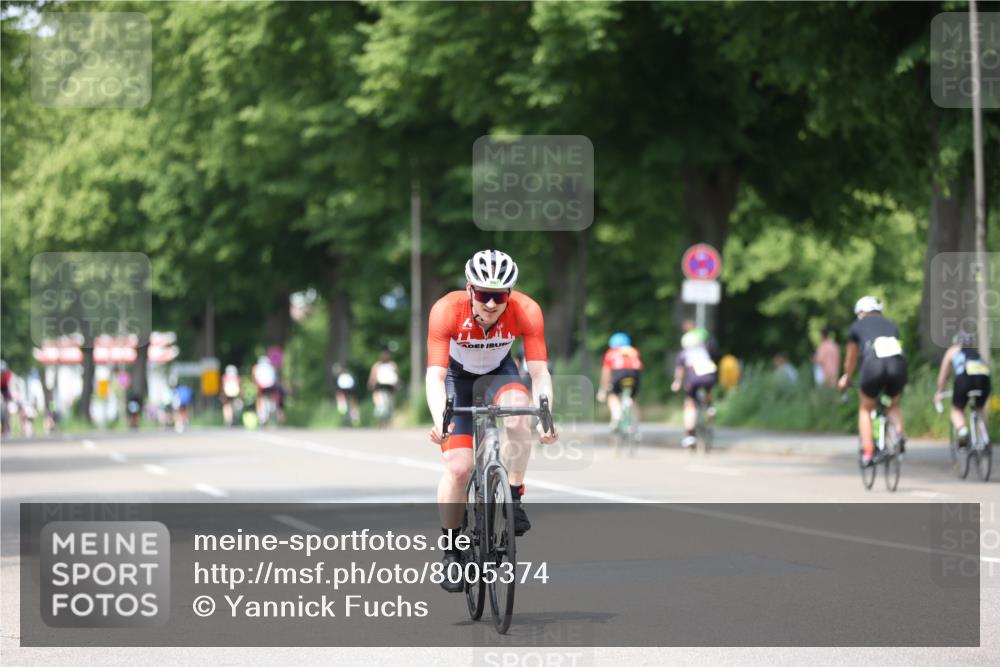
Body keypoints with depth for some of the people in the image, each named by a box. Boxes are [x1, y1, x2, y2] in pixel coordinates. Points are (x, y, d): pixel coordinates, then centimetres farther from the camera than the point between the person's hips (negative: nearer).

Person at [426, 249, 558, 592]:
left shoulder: (526, 311, -29)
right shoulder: (446, 310, -33)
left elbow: (539, 371, -29)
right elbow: (435, 375, -37)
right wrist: (440, 421, -53)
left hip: (498, 372, 1)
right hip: (456, 375, -1)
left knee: (519, 411, -34)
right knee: (458, 467, -15)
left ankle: (514, 499, -19)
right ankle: (451, 552, 4)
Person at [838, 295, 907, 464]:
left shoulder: (858, 325, 27)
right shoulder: (891, 325, 33)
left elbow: (850, 359, 36)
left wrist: (846, 379, 55)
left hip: (873, 364, -2)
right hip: (897, 363, 2)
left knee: (865, 409, 21)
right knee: (894, 405, 28)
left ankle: (867, 451, 8)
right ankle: (900, 434, 0)